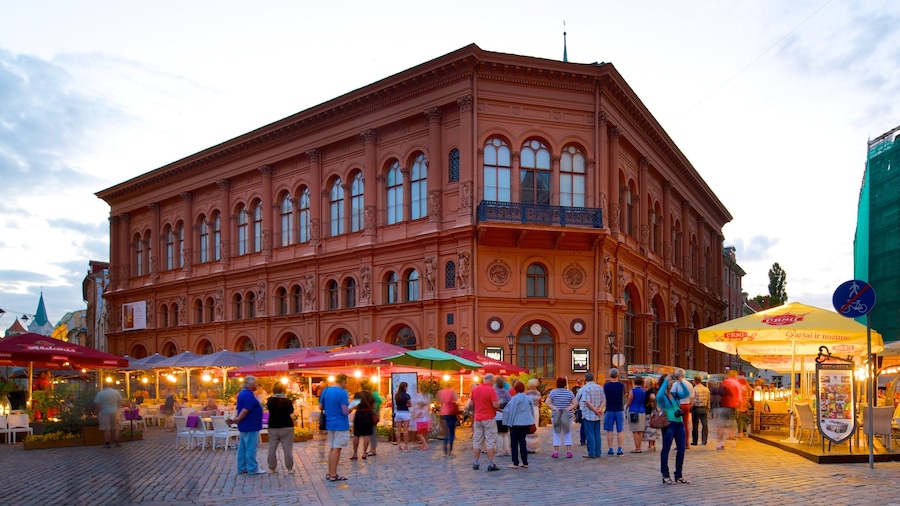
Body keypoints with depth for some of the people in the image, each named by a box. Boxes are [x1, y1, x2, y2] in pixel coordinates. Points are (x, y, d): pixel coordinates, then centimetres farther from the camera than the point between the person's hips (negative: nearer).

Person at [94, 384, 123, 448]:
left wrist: (97, 414, 0)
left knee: (106, 429, 3)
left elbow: (98, 405, -9)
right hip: (114, 412, 3)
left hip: (104, 413, -3)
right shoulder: (116, 392, 1)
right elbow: (120, 402, 9)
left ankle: (107, 443, 3)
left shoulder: (100, 393, -7)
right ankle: (116, 442, 15)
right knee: (115, 428, 12)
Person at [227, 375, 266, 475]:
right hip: (250, 426, -10)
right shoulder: (249, 395, -20)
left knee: (242, 447, 13)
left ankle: (242, 468, 18)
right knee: (251, 448, -4)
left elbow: (238, 408, 17)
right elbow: (245, 410, -26)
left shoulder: (242, 393, 14)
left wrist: (235, 419, 8)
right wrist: (237, 420, -17)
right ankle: (252, 469, 1)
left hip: (245, 426, 10)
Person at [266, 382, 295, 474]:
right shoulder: (287, 401, -11)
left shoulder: (270, 400, -5)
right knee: (287, 448, 2)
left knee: (272, 448, 10)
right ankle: (289, 468, 5)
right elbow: (291, 411, 4)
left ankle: (272, 468, 14)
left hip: (273, 427, 2)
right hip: (286, 427, -2)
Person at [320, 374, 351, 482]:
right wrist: (351, 407, -2)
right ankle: (333, 475, 1)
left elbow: (321, 407, 14)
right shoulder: (342, 393, -16)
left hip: (329, 423, 7)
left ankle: (330, 473, 17)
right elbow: (345, 411, -20)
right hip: (340, 424, -7)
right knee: (336, 449, -2)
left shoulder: (326, 391, 6)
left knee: (331, 448, 14)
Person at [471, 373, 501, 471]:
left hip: (477, 418, 5)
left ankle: (475, 463, 16)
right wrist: (499, 402, 2)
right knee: (490, 442, 0)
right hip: (489, 419, -5)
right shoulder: (491, 390, -13)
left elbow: (472, 404, 13)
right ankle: (490, 464, 0)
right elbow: (495, 405, -18)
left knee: (477, 441, 12)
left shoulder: (474, 389, 5)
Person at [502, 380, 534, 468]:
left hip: (516, 422, -5)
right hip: (526, 422, 6)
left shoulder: (514, 399, -15)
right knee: (522, 441, 14)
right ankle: (525, 462, 13)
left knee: (514, 443, 4)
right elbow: (532, 411, 12)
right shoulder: (528, 398, 3)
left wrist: (509, 422, -1)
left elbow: (509, 411, -14)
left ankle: (515, 463, 2)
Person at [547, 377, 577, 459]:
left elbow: (548, 402, -8)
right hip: (567, 415, 0)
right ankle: (569, 452, 5)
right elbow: (574, 404, -6)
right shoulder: (569, 392, -1)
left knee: (556, 434, 7)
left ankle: (556, 452, 3)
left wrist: (555, 408, -12)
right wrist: (567, 409, -10)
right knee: (567, 433, 9)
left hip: (556, 415, 0)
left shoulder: (553, 392, -1)